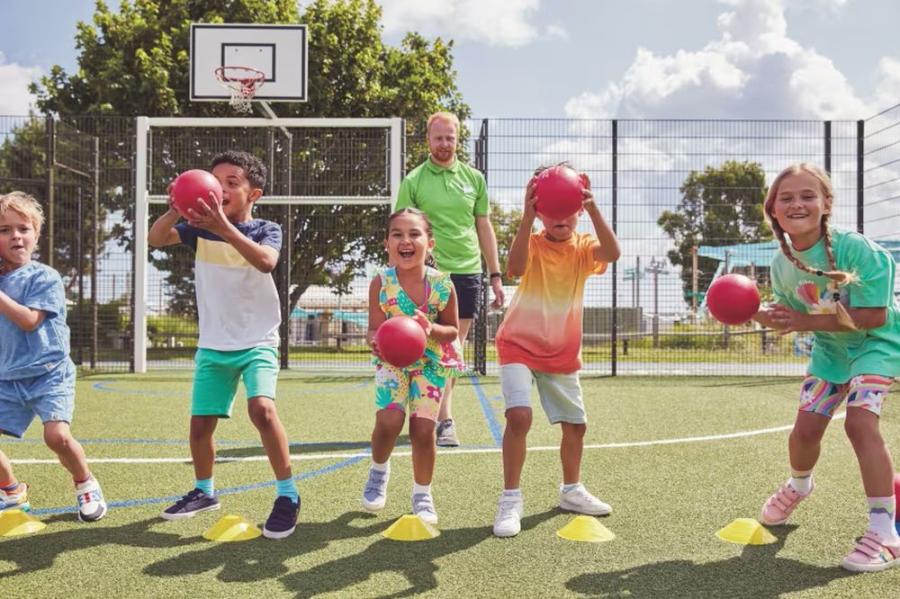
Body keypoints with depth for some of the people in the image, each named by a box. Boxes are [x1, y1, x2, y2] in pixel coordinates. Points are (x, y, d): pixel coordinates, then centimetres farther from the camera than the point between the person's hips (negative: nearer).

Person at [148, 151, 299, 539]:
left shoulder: (266, 230, -8)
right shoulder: (200, 228, 1)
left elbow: (266, 261, -30)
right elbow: (156, 239, -12)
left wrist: (225, 227, -41)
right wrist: (176, 209, -30)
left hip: (258, 342, -4)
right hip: (212, 345, 4)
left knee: (261, 408, -26)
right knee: (200, 423, 9)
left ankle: (288, 495, -12)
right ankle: (204, 491, 35)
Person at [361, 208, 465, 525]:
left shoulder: (442, 284, -18)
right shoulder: (381, 283, -18)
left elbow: (453, 330, -6)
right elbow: (374, 330, -11)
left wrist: (431, 330, -27)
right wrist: (380, 339, -34)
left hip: (432, 360, 0)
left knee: (423, 428, -5)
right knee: (389, 420, -17)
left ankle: (422, 494, 18)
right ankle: (379, 470, 17)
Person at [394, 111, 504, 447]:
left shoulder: (474, 178, 10)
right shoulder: (413, 181, 0)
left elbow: (484, 228, 14)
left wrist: (495, 274, 11)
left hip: (468, 272, 4)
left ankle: (436, 411, 21)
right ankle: (444, 421, 2)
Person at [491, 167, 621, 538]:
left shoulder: (583, 247, -4)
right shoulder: (532, 243, -11)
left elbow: (612, 253, -28)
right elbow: (515, 269, -35)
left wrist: (593, 209, -39)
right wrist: (527, 216, -43)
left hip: (562, 352, 4)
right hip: (520, 344, -4)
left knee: (575, 424, 13)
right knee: (519, 415, -22)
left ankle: (571, 490, 36)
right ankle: (510, 499, -10)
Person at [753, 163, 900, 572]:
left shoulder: (856, 248, -28)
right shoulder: (782, 264, -10)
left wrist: (805, 321, -31)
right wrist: (760, 315, -19)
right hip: (829, 350, 6)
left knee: (860, 420, -25)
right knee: (805, 427, 7)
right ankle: (798, 485, 44)